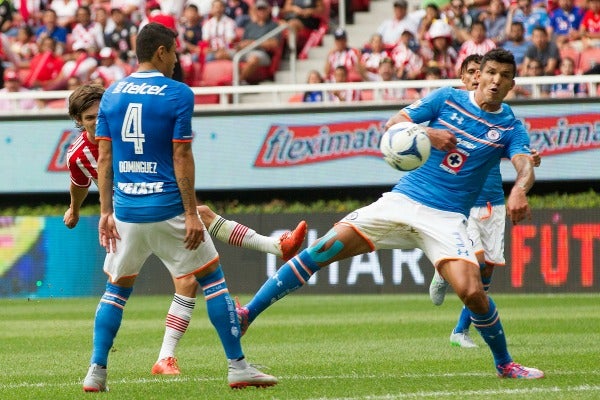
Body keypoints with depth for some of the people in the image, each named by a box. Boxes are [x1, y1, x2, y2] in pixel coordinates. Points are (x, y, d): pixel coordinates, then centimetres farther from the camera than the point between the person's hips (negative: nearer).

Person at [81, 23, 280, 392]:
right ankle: (238, 367, 6)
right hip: (168, 209, -4)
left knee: (117, 288, 17)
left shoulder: (112, 95, 6)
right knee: (213, 279, 7)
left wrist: (106, 212, 9)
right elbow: (181, 157, -11)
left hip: (126, 210, 4)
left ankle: (96, 372, 8)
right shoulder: (178, 95, -8)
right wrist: (192, 214, -9)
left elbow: (104, 158, 5)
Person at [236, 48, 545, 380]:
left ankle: (504, 364, 4)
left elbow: (526, 167, -14)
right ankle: (247, 315, -10)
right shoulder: (447, 98, 6)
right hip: (402, 201, 1)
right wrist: (428, 133, -19)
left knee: (472, 293, -23)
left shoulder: (510, 127, 3)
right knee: (323, 249, -14)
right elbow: (392, 125, 1)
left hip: (446, 218, -1)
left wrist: (519, 190, -37)